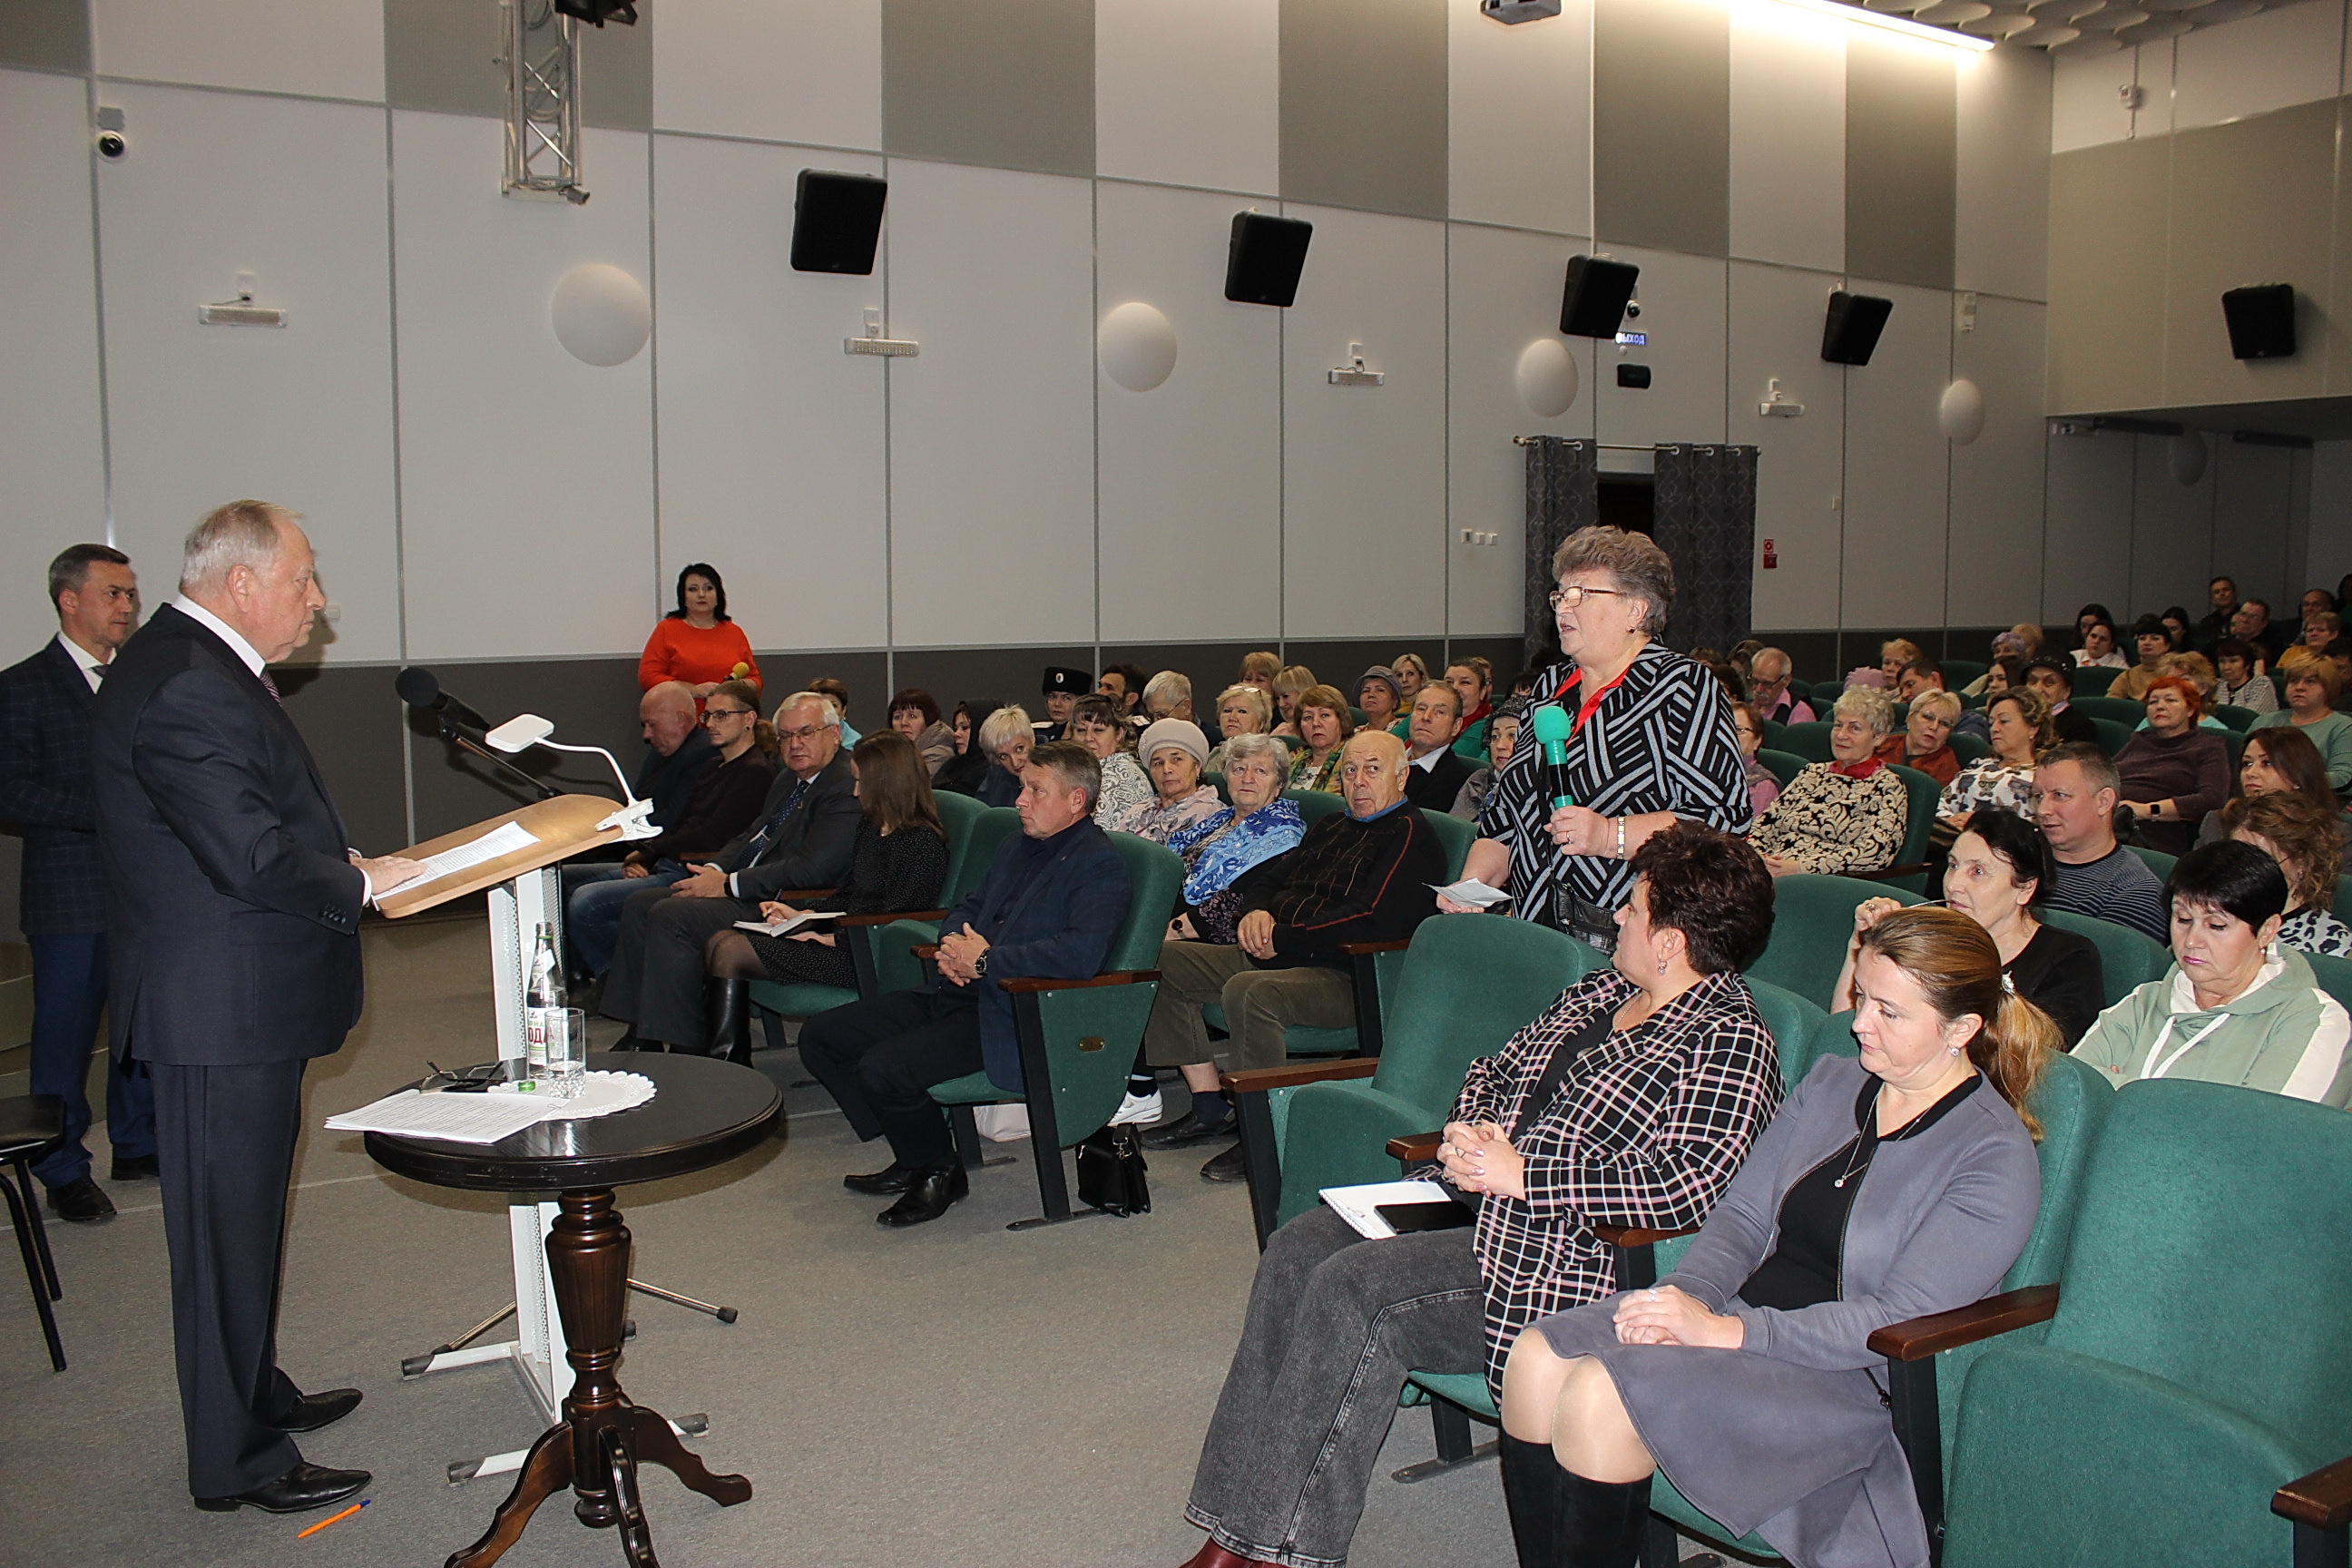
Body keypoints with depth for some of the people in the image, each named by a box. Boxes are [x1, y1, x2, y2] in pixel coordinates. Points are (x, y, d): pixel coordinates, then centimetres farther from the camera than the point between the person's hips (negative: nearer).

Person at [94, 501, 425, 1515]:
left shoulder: (187, 663, 12)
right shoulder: (188, 687, -23)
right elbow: (255, 860, -28)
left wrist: (340, 857, 5)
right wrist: (359, 883, -12)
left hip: (235, 1002, 11)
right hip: (222, 1011, -11)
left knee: (243, 1219, 23)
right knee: (226, 1229, 2)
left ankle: (255, 1394, 39)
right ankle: (236, 1463, 15)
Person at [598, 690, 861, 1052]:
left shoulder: (846, 788, -15)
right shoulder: (788, 778, 18)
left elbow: (813, 868, -24)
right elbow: (750, 835, 23)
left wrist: (728, 884, -18)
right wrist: (714, 869, 0)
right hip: (744, 890, 11)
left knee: (671, 915, -22)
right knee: (640, 905, 7)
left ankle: (682, 1047, -14)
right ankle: (639, 1037, 10)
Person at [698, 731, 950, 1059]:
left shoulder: (922, 841, -14)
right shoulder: (872, 827, 16)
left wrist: (832, 937, -16)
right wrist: (801, 915, 12)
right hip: (845, 937, 10)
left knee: (730, 954, -16)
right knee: (720, 942, -3)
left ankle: (726, 1054, -4)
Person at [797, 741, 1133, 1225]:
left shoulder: (1099, 866, -11)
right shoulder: (1017, 845, 18)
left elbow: (1082, 952, -27)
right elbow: (968, 907, 28)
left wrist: (985, 960, -19)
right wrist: (952, 946, 2)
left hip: (1008, 1018, -10)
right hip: (957, 995, 10)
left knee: (883, 1067, -28)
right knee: (821, 1036, 5)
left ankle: (940, 1173, 0)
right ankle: (913, 1159, 13)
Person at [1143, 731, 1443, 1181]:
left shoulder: (1410, 835, -6)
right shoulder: (1331, 828, 22)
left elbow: (1371, 920, -19)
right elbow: (1272, 878, 26)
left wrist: (1281, 938, -15)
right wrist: (1256, 912, 0)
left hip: (1350, 978, -9)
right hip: (1278, 957, 10)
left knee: (1248, 991, -36)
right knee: (1165, 959, 1)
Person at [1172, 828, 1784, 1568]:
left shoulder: (1730, 1043, -11)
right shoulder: (1598, 992, 15)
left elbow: (1689, 1189, -24)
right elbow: (1495, 1070, 24)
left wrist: (1521, 1174, -21)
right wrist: (1468, 1131, 0)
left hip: (1571, 1256, -9)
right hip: (1477, 1199, 9)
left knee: (1352, 1287, -25)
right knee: (1300, 1244, -11)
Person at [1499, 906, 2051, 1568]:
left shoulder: (1995, 1158, -10)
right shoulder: (1832, 1080, 11)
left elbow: (1902, 1320, -17)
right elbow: (1743, 1213, 10)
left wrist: (1725, 1330, -24)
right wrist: (1687, 1294, -12)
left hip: (1844, 1374, -7)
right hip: (1740, 1310, 7)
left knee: (1599, 1399, -26)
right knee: (1537, 1360, -16)